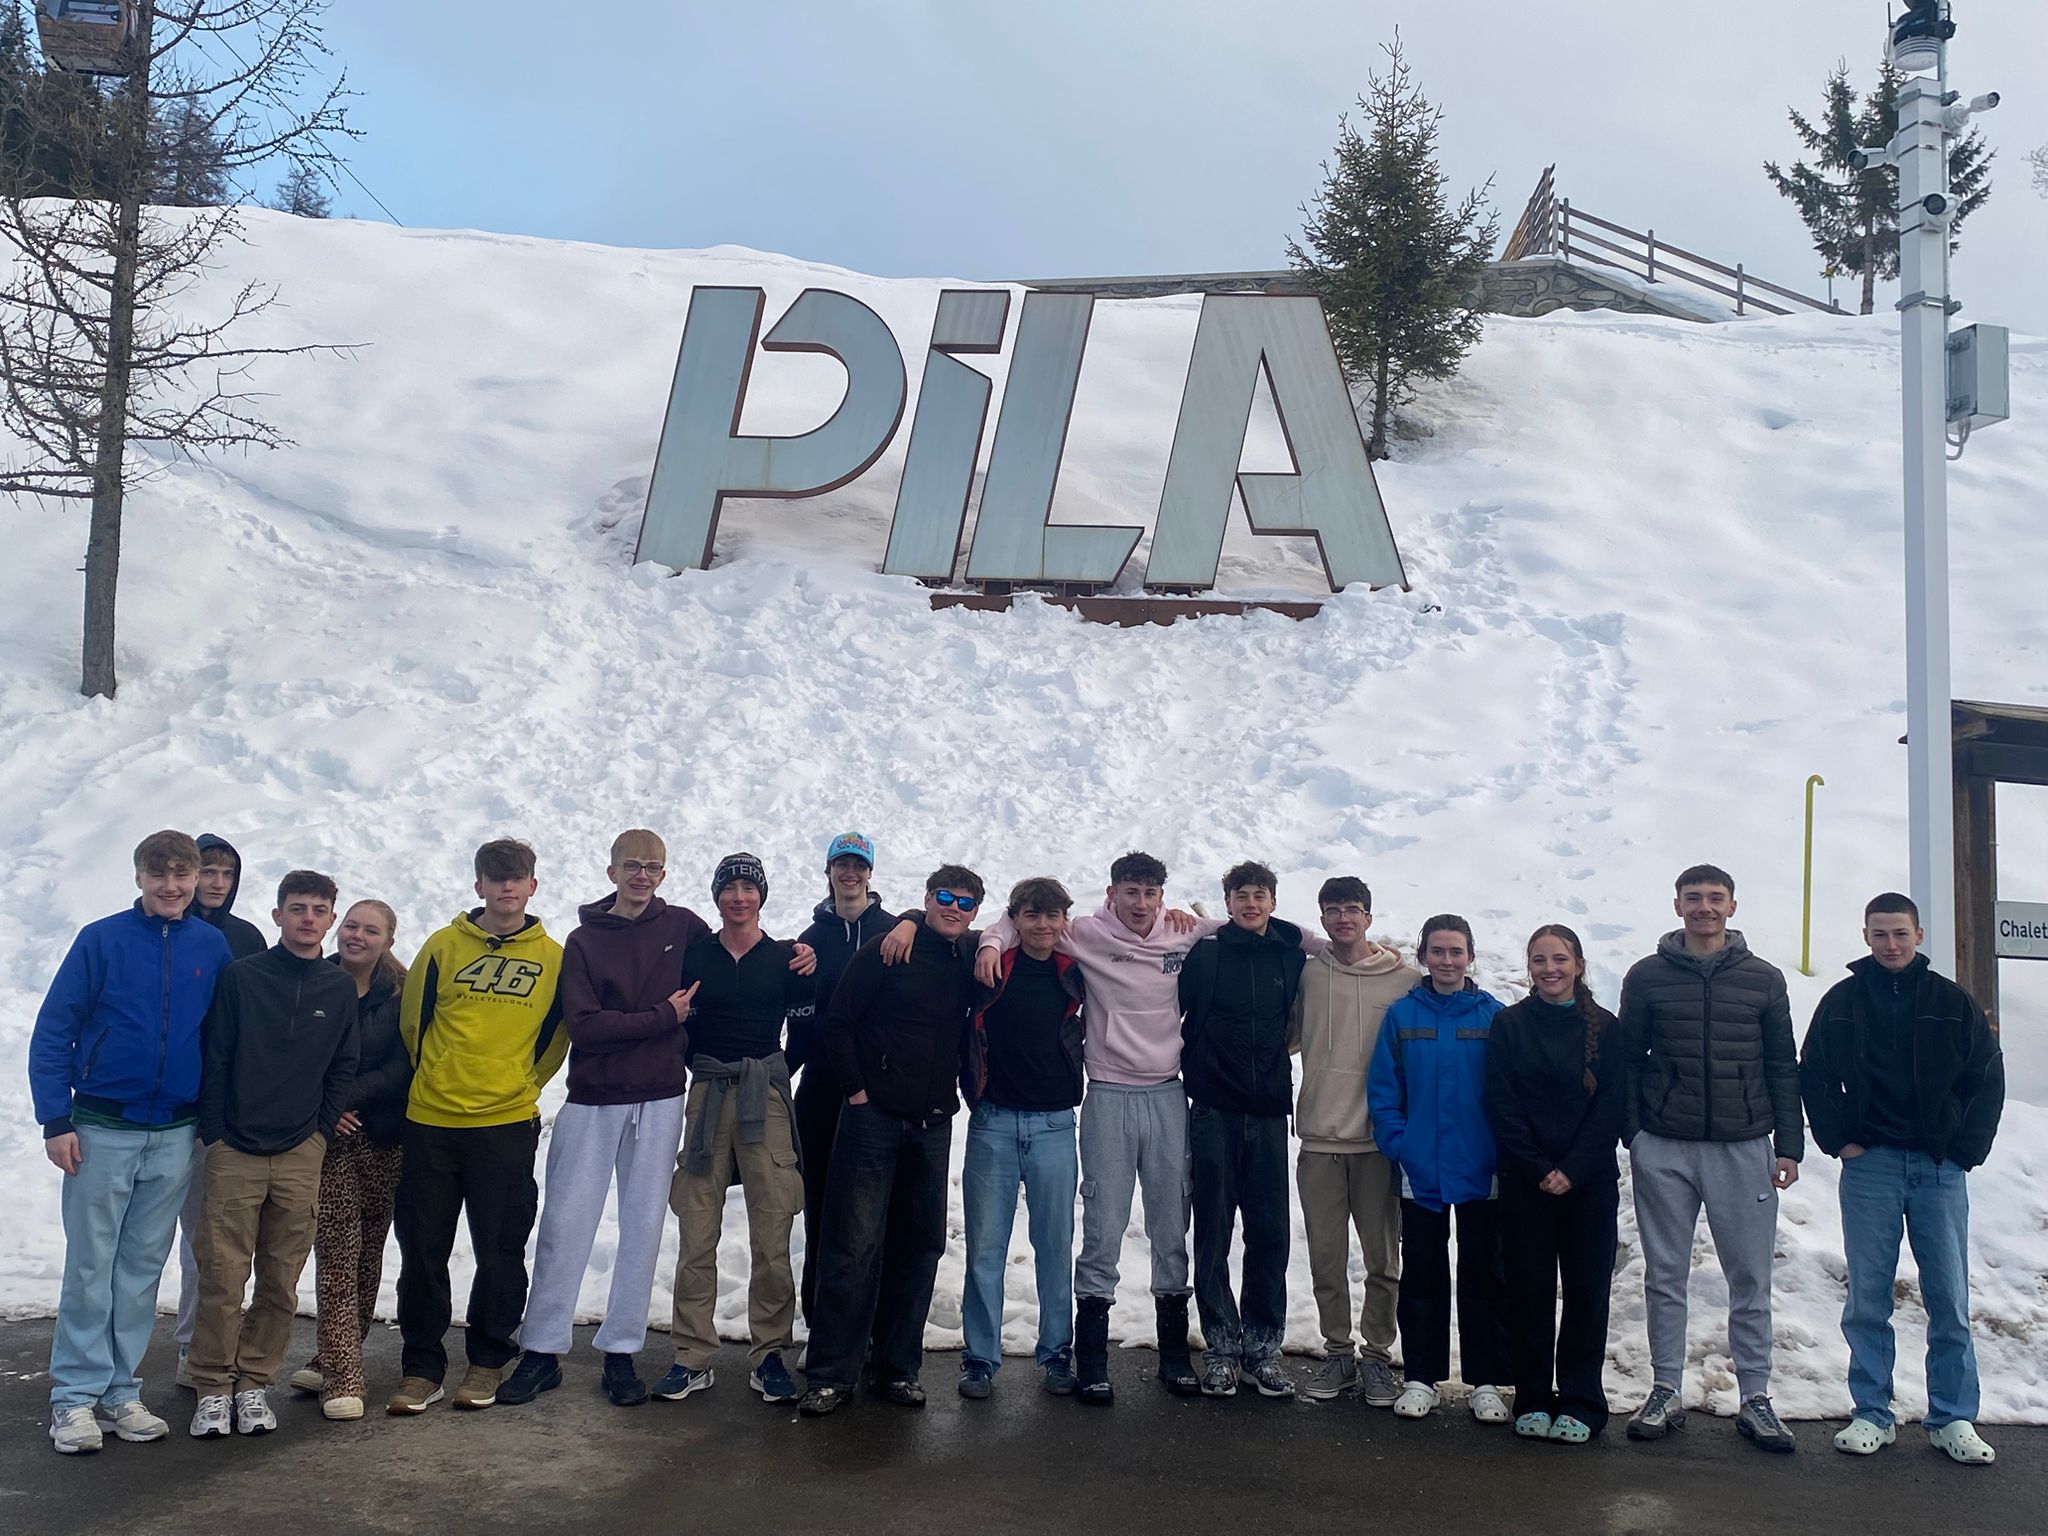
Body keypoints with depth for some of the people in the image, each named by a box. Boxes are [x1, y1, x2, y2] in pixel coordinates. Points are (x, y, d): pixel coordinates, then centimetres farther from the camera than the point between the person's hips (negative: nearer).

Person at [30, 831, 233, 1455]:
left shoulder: (213, 947, 3)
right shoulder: (101, 940, -5)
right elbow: (52, 1031, -5)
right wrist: (56, 1120, -11)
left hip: (175, 1135, 3)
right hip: (102, 1130, -3)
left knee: (143, 1268, 9)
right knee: (90, 1267, 1)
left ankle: (121, 1392, 19)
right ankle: (76, 1397, 10)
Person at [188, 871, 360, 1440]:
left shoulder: (340, 990, 7)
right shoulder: (240, 977, 0)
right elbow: (216, 1060, 1)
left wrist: (321, 1131, 5)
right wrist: (214, 1134, -3)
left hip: (302, 1156, 2)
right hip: (235, 1151, -2)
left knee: (281, 1281, 5)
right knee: (223, 1275, -3)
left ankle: (254, 1383, 17)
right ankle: (212, 1388, 10)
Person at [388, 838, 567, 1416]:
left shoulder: (554, 958, 3)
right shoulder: (443, 947, 2)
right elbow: (413, 1022, 12)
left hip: (508, 1126, -1)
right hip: (431, 1121, 1)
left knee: (500, 1250, 5)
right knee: (422, 1248, 5)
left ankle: (487, 1361, 21)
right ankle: (421, 1367, 18)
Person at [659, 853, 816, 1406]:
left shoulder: (786, 957, 8)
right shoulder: (694, 953, 8)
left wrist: (812, 975, -9)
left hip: (766, 1095, -1)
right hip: (707, 1091, 1)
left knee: (772, 1233, -2)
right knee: (697, 1232, 1)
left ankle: (770, 1356, 9)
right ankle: (693, 1357, 11)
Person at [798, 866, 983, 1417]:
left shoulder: (972, 960, 7)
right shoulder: (886, 951, -6)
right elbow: (837, 1023, -5)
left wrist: (960, 1088, 9)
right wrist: (856, 1088, -7)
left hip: (933, 1125, 5)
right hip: (874, 1117, -5)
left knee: (919, 1246, 9)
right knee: (856, 1244, -5)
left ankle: (896, 1367, 20)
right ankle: (831, 1374, 2)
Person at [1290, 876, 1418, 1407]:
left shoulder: (1405, 979, 0)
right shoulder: (1307, 974, 4)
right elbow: (1283, 1039, 14)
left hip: (1379, 1138, -1)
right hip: (1319, 1137, 1)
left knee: (1383, 1256, 5)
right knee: (1326, 1255, 8)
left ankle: (1377, 1354, 19)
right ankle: (1338, 1353, 21)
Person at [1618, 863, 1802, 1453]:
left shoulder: (1763, 979, 6)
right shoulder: (1647, 977, 4)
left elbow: (1783, 1068, 8)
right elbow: (1628, 1061, 7)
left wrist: (1789, 1147, 3)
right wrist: (1633, 1134, -1)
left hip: (1744, 1148, 0)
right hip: (1664, 1151, 0)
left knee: (1750, 1279, 5)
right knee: (1664, 1276, 7)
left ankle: (1755, 1399, 15)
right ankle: (1666, 1392, 17)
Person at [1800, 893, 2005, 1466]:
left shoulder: (1952, 1003, 4)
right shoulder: (1841, 1002, 5)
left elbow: (1989, 1079, 7)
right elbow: (1813, 1076, 11)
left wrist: (1966, 1149, -1)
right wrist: (1838, 1139, 1)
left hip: (1940, 1167, 0)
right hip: (1870, 1166, 0)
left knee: (1949, 1300, 2)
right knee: (1867, 1300, 3)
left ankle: (1953, 1419, 13)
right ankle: (1872, 1414, 12)